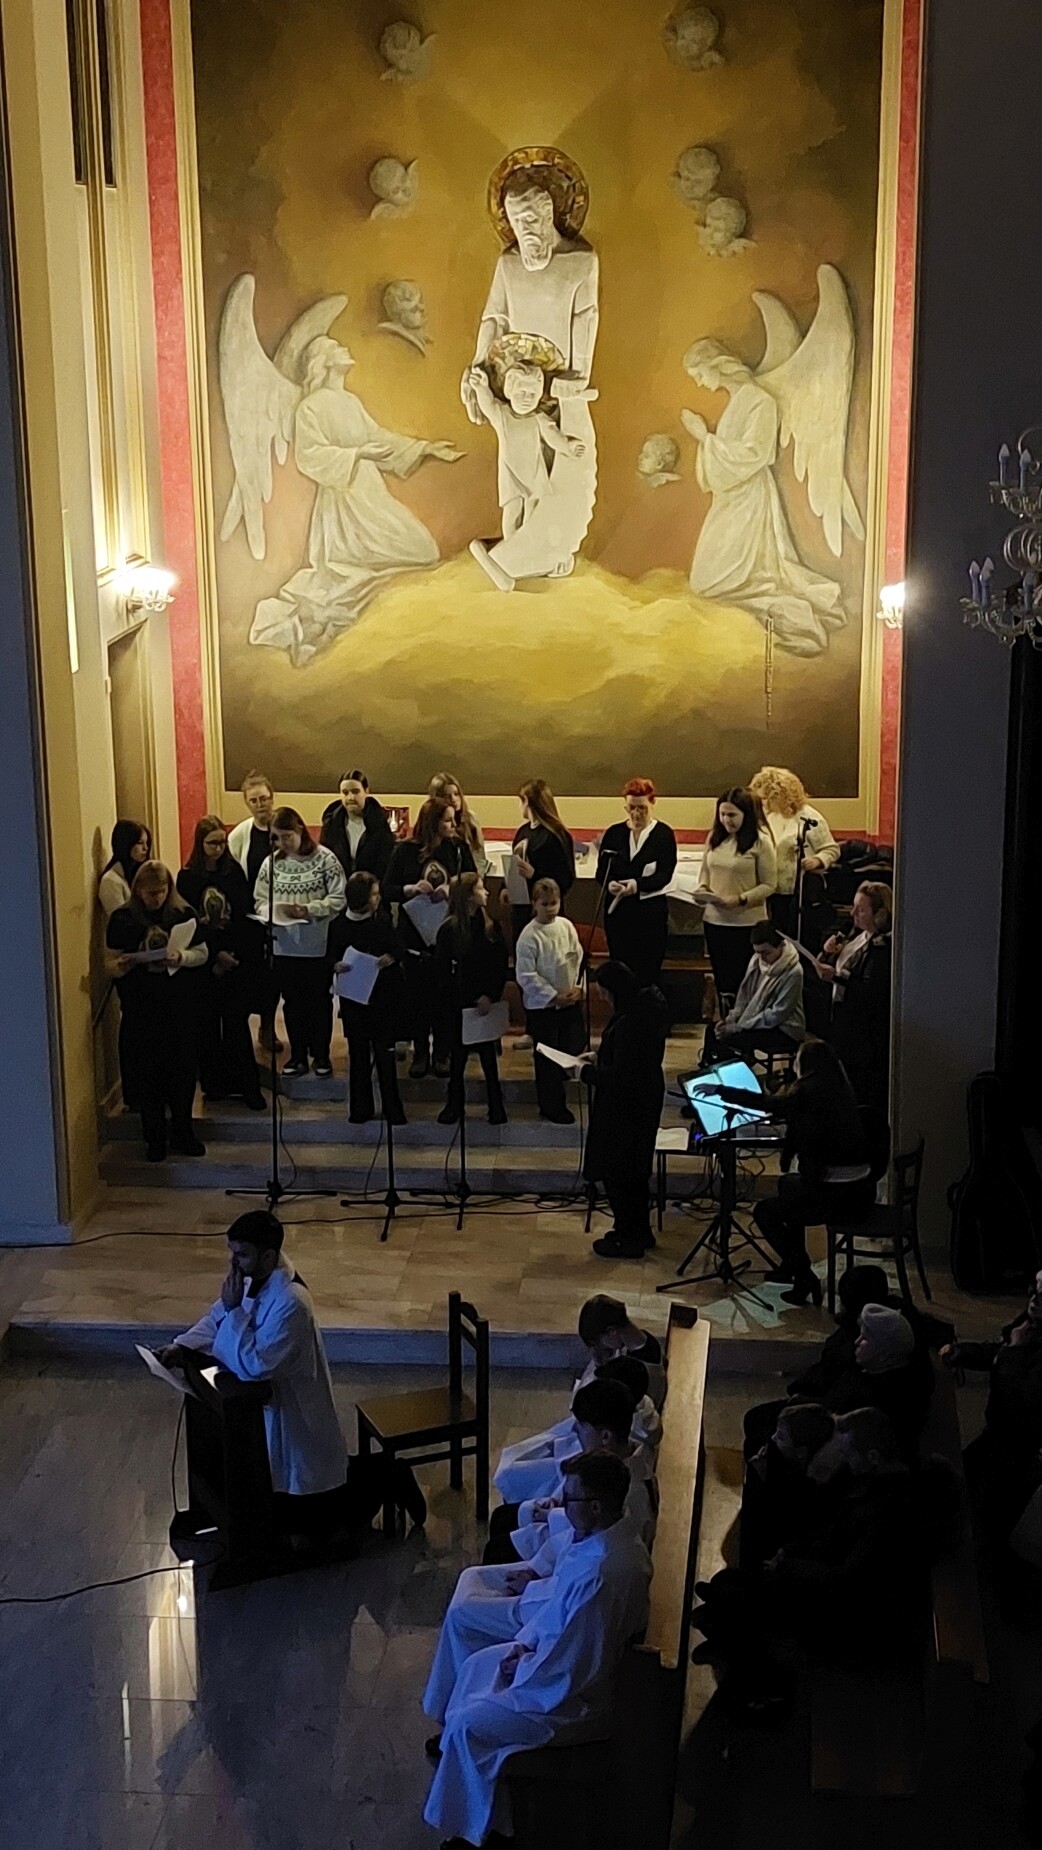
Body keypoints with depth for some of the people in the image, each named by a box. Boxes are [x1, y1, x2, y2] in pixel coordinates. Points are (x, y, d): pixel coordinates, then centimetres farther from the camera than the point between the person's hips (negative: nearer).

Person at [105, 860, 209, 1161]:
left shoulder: (184, 914, 1)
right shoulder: (122, 918, 0)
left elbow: (202, 953, 1)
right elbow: (113, 962, 3)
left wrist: (182, 957, -19)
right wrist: (122, 965, -20)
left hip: (180, 1004, 1)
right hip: (140, 1007, -1)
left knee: (183, 1068, 6)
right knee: (147, 1071, 3)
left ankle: (182, 1132, 21)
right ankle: (155, 1137, 15)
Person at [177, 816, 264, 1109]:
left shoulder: (234, 871, 3)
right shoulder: (187, 877, -1)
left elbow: (244, 915, 0)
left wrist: (231, 954, -13)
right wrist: (216, 954, -11)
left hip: (238, 958, 0)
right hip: (205, 961, 0)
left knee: (236, 1021, -1)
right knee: (208, 1022, 4)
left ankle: (247, 1085, 1)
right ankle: (214, 1083, 13)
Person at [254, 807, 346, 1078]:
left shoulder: (324, 859, -8)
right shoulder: (271, 862, 2)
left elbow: (339, 898, -9)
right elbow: (260, 899, 5)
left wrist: (309, 909, -19)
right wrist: (272, 911, -15)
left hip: (317, 943, -3)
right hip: (284, 944, 3)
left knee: (319, 1000, 9)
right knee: (293, 1001, 12)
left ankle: (321, 1054, 22)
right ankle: (298, 1054, 24)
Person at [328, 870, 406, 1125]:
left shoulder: (382, 921, 2)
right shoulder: (339, 925, 0)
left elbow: (398, 951, 5)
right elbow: (331, 960, 5)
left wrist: (390, 959, -16)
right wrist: (337, 966, -16)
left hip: (383, 995, 0)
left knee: (385, 1051, 0)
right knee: (358, 1052, 5)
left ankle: (392, 1109, 6)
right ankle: (360, 1108, 13)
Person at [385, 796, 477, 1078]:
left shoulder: (458, 848, 2)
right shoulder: (405, 851, -1)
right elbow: (388, 890, -1)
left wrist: (454, 890, -17)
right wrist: (412, 889, -19)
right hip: (414, 934, 0)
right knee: (417, 995, 5)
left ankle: (442, 1054, 13)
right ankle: (420, 1053, 16)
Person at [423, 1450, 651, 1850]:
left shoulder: (599, 1575, -38)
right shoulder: (611, 1536, -7)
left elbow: (567, 1668, -29)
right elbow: (560, 1603, 10)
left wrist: (515, 1682, -14)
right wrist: (526, 1643, 2)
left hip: (578, 1697, -10)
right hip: (567, 1656, 10)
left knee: (467, 1723, -2)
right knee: (477, 1666, 19)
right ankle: (456, 1751, 39)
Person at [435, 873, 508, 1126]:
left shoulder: (491, 927, 1)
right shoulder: (450, 929, -7)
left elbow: (502, 965, -1)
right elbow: (442, 969, -6)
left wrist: (491, 996, -11)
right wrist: (452, 1000, -11)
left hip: (487, 1000, 2)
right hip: (461, 1001, -2)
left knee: (488, 1052, 9)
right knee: (459, 1053, 8)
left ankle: (496, 1105, 16)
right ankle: (454, 1105, 19)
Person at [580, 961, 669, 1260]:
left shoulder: (628, 1023, -29)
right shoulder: (649, 1008, 2)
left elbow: (622, 1075, -26)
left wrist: (588, 1073, -13)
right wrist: (599, 1058, 12)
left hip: (626, 1107, -10)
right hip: (646, 1098, 10)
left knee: (616, 1171, 5)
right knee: (636, 1168, 22)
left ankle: (628, 1239, 15)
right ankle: (640, 1232, 35)